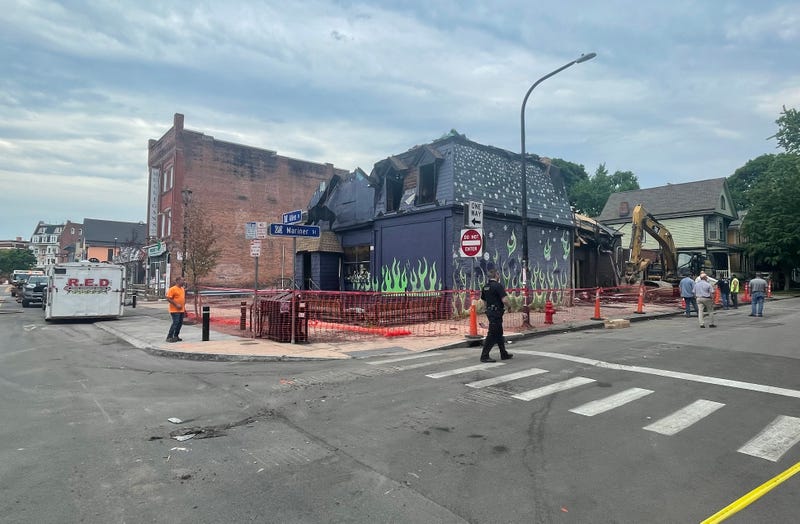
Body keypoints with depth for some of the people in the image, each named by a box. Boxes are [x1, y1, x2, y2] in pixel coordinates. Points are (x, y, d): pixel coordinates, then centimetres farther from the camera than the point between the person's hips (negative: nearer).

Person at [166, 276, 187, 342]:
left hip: (181, 310, 8)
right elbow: (168, 299, -16)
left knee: (180, 323, 9)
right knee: (175, 323, -11)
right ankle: (169, 337, -5)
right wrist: (176, 305, -20)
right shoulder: (172, 289, -11)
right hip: (175, 310, -8)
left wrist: (184, 308, 18)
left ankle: (176, 336, 20)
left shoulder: (183, 289, 14)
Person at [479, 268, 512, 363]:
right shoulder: (498, 286, -16)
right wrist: (507, 304, -2)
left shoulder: (485, 287, 9)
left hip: (489, 311, 9)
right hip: (496, 312, -9)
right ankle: (484, 356, -3)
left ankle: (504, 354, 27)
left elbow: (484, 301, 17)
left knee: (499, 334, 17)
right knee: (492, 335, -5)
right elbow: (505, 300, -23)